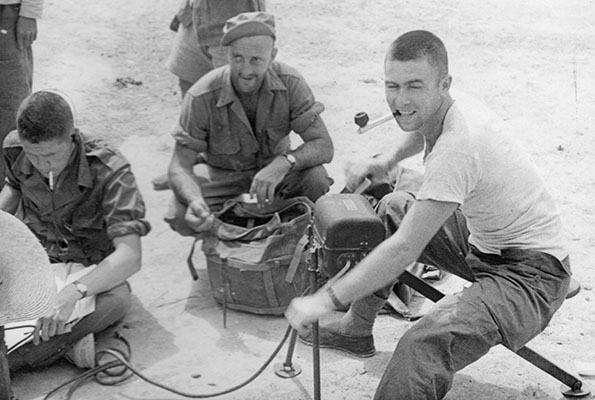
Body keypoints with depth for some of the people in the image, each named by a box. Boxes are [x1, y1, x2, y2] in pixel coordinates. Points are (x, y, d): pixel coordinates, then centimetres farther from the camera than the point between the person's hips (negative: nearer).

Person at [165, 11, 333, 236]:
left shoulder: (290, 83, -24)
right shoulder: (202, 98, -28)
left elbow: (323, 146, -24)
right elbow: (180, 166, -23)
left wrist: (285, 162, -45)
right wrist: (195, 201, -46)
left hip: (273, 166, 1)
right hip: (222, 173, -1)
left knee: (316, 179, -29)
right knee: (182, 217, -28)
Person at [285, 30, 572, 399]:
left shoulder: (455, 147, -30)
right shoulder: (450, 111, -1)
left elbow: (405, 250, -31)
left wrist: (325, 300, -26)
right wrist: (386, 161, 12)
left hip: (532, 274, -11)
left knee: (424, 347, -36)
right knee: (391, 208, 22)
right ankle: (357, 328, 33)